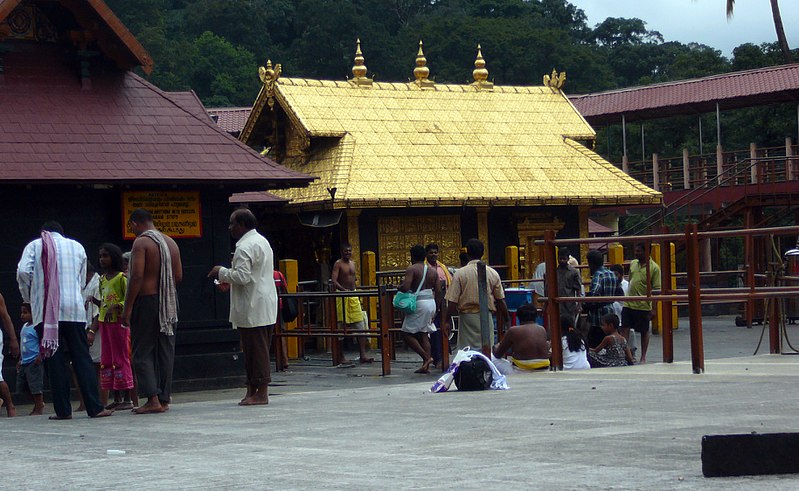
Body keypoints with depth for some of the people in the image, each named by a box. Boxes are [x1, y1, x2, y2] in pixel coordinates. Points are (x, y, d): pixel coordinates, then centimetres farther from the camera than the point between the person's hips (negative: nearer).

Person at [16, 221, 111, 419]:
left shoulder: (34, 246, 8)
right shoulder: (76, 247, 15)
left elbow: (23, 272, -7)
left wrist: (28, 297, 8)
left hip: (45, 312, -1)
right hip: (73, 310, 1)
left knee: (54, 360, 2)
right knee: (82, 359, 2)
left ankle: (63, 410, -1)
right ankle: (94, 407, -3)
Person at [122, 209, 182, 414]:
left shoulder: (141, 242, -10)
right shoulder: (170, 242, 10)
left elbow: (137, 276, -18)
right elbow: (178, 277, 10)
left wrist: (127, 307, -15)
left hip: (147, 301, -6)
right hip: (169, 303, 7)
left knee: (143, 353, -2)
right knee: (165, 351, 10)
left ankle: (153, 399, -10)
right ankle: (164, 399, 11)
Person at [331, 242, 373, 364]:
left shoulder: (353, 263, 15)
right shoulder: (338, 264, -6)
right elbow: (334, 281, -17)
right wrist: (344, 290, -31)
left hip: (353, 296, 7)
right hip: (342, 297, -7)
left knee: (361, 325, 1)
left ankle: (363, 355, 1)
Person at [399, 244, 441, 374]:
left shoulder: (411, 269, -9)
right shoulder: (433, 271, 10)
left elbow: (405, 287, -20)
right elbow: (438, 291, 8)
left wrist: (400, 287, 3)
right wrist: (436, 309, 16)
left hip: (418, 303, -7)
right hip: (431, 303, 7)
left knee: (407, 333, 2)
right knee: (423, 334, 11)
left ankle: (426, 358, -8)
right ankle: (426, 366, 6)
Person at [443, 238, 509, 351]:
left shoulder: (460, 273, -7)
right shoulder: (493, 273, 0)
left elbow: (452, 301, -9)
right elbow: (500, 300, 4)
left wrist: (447, 321, -1)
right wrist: (506, 320, 14)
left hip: (466, 317, -2)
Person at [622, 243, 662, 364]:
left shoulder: (654, 268, -9)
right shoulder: (633, 264, 8)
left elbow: (656, 289, -10)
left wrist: (653, 309, -13)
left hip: (643, 306, -5)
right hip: (628, 304, 5)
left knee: (644, 332, 6)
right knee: (625, 329, -2)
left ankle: (643, 358, 16)